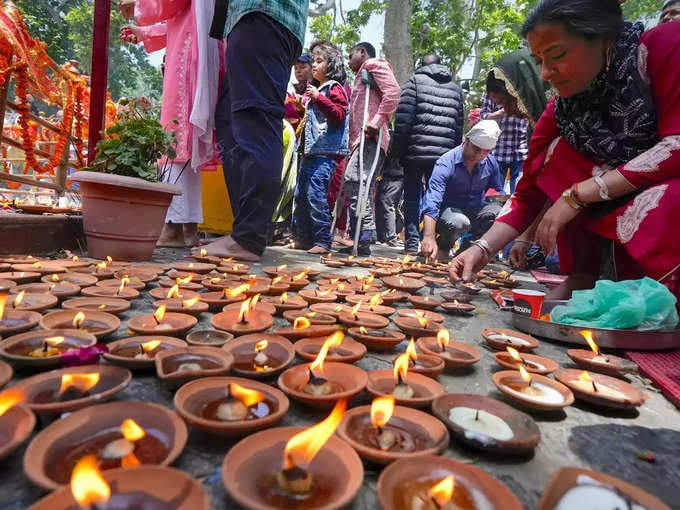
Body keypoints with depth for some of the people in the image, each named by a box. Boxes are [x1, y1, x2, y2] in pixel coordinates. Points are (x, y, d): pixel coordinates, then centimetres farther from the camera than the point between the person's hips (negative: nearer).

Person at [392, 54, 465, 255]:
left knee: (412, 196, 4)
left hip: (416, 151, -3)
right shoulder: (456, 88, 19)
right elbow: (460, 125, 15)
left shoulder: (414, 82, 5)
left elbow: (403, 120, -5)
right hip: (445, 154, 3)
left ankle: (412, 243, 2)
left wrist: (398, 151, 0)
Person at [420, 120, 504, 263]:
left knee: (499, 210, -27)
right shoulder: (446, 163, -19)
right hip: (449, 212, -4)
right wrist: (429, 237, -45)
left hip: (475, 212, 5)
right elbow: (432, 202, -31)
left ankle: (467, 248, -4)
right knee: (458, 222, -39)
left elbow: (497, 192, 14)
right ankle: (443, 246, -3)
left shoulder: (491, 162, 0)